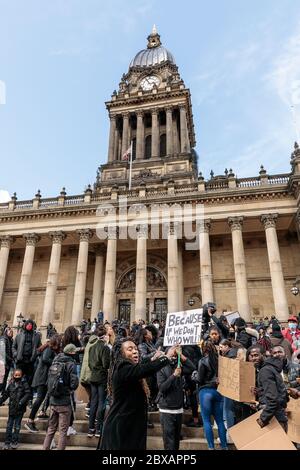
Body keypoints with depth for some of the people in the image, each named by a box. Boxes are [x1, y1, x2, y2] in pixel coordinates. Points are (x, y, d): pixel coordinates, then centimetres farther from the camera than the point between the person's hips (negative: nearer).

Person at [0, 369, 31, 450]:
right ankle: (7, 442, 19)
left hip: (20, 409, -3)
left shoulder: (24, 384, -8)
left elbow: (28, 394, -14)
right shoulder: (11, 384, 4)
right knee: (9, 426, 8)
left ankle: (14, 442, 20)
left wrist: (21, 402, -22)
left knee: (17, 426, 8)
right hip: (11, 408, 3)